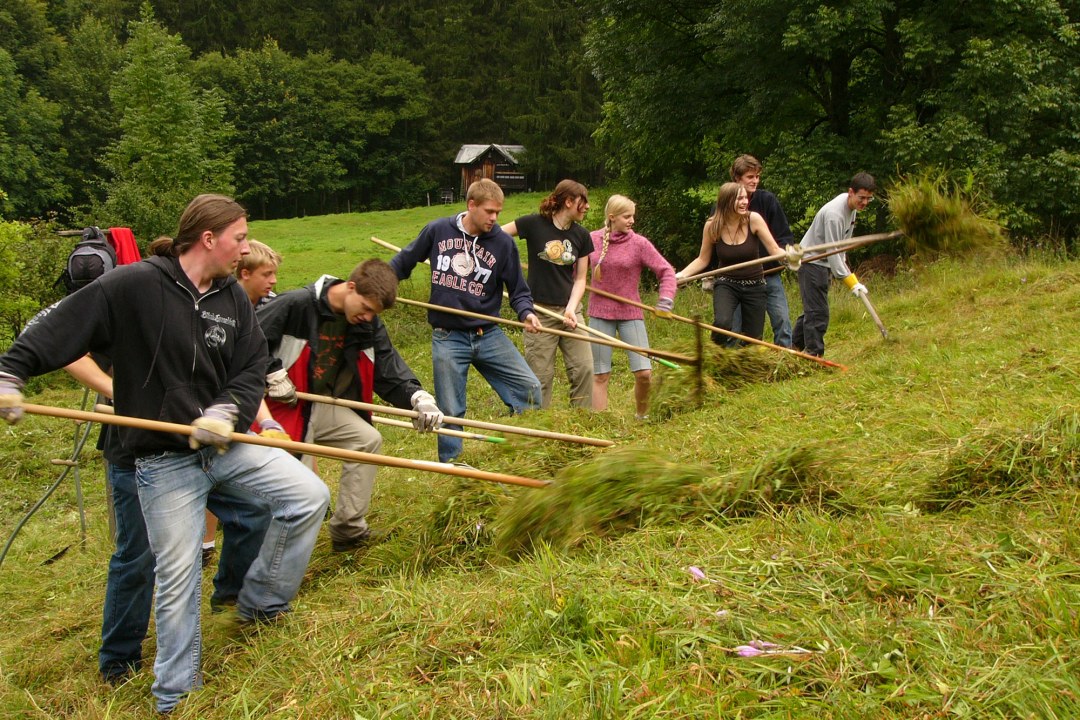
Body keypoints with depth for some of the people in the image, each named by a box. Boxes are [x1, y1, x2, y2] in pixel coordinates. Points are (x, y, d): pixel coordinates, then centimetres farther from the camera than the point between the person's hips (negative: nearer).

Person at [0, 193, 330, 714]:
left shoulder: (233, 299, 3)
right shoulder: (133, 286, -14)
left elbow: (252, 372, 2)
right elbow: (56, 330, -11)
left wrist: (225, 413, -16)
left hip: (223, 443, 5)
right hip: (165, 460, -5)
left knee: (309, 496, -9)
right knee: (177, 579, 2)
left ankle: (259, 603, 12)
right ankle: (174, 696, 22)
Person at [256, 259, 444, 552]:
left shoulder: (369, 326, -1)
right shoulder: (296, 305, -19)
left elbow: (390, 374, -3)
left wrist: (418, 398, -21)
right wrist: (273, 374, -16)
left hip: (326, 407, 7)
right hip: (284, 406, -7)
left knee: (368, 439, -3)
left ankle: (349, 530, 4)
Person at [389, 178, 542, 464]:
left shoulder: (503, 242, -3)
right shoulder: (437, 230, -2)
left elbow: (518, 290, 2)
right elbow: (404, 261, 14)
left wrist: (526, 312, -17)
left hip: (488, 335, 1)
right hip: (448, 339, -1)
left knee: (530, 388, -7)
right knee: (450, 411, 4)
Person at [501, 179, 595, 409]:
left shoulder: (582, 236, 6)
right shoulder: (534, 224, -7)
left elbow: (580, 279, 6)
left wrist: (571, 309, -8)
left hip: (570, 310, 4)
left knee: (584, 369, -1)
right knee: (540, 375, 0)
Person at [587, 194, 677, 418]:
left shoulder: (639, 243, -5)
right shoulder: (592, 240, 0)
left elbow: (666, 271, -5)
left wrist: (666, 299, -17)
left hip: (631, 314, -1)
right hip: (600, 314, 1)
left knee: (644, 373, -7)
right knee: (600, 375, 6)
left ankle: (641, 417, 17)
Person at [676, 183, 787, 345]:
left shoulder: (753, 219, -12)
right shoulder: (712, 226, -11)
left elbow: (774, 250, -11)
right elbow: (702, 260, 1)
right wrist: (680, 275, -13)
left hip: (754, 286, 1)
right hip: (726, 284, -1)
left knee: (753, 339, 4)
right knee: (722, 323, -30)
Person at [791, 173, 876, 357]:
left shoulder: (852, 205, 3)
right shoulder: (834, 213, -27)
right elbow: (832, 252, -27)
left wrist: (842, 263, 16)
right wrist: (851, 281, -26)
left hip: (823, 262, 10)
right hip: (811, 261, -10)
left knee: (812, 308, 14)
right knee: (818, 312, -13)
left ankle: (794, 348, 21)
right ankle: (815, 355, -12)